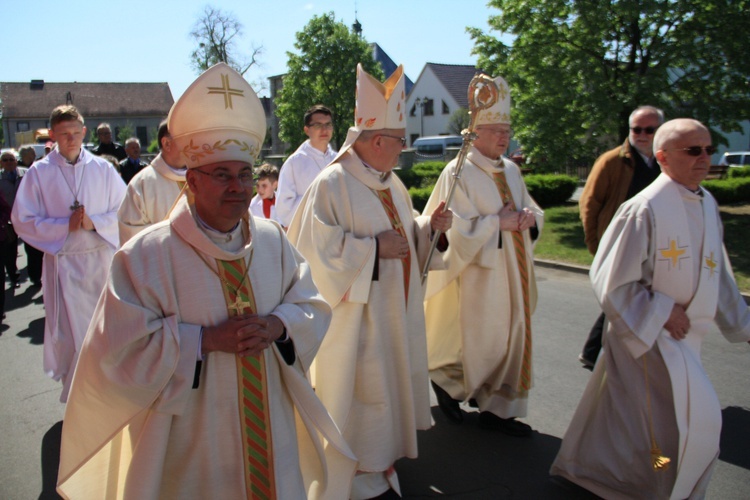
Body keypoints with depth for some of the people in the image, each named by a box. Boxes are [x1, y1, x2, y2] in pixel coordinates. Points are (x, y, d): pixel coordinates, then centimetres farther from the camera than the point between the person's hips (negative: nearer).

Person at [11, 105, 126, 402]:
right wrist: (65, 225, -14)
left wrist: (94, 222, -14)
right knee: (70, 333, 3)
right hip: (63, 262, -1)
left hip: (101, 258, 2)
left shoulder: (102, 169, 2)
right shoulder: (39, 172, -2)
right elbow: (22, 220, -3)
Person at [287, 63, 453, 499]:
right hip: (357, 318, -8)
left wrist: (429, 227, -1)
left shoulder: (391, 183, 9)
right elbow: (314, 249, -22)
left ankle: (380, 457, 36)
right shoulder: (332, 185, -17)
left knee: (389, 383, 17)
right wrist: (373, 247, -22)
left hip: (396, 313, 8)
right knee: (358, 393, 3)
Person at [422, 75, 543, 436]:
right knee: (478, 341, 1)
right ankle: (445, 380, 29)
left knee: (511, 339, 12)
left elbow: (531, 209, 17)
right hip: (479, 276, -7)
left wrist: (530, 216, -5)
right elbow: (454, 229, -18)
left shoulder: (511, 171, 10)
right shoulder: (458, 172, -12)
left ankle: (497, 409, 26)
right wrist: (498, 222, -18)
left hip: (513, 275, 8)